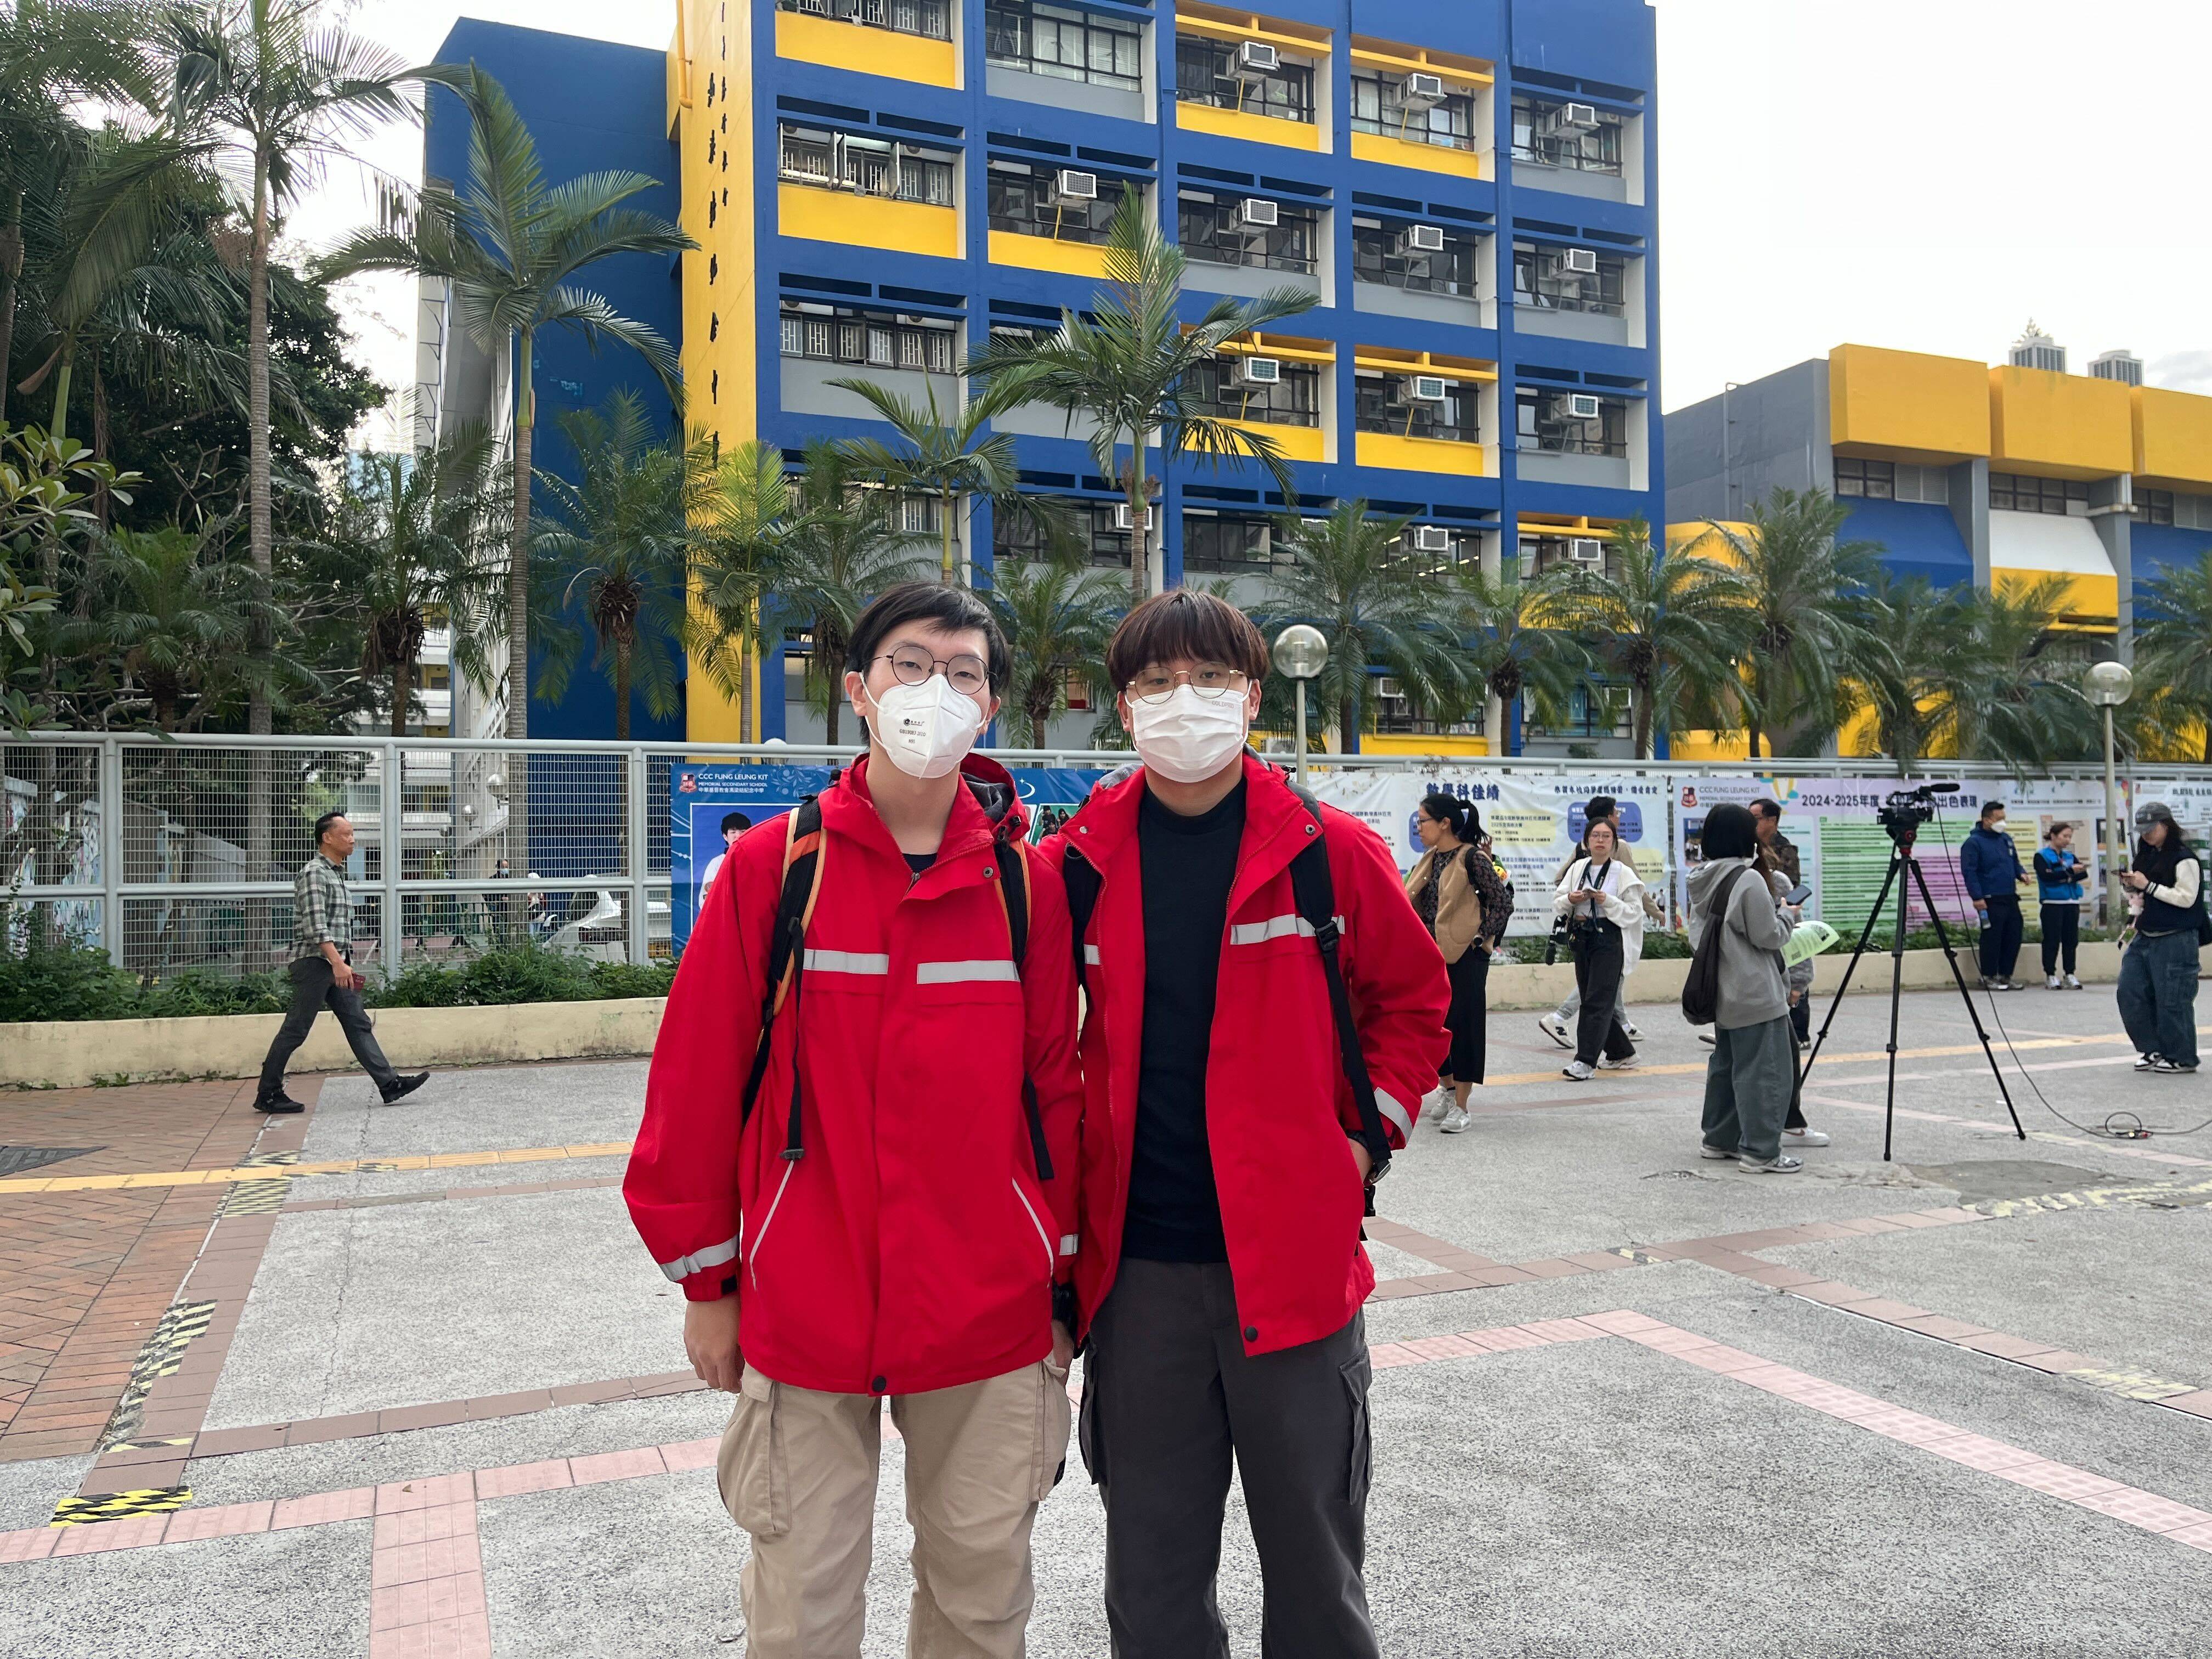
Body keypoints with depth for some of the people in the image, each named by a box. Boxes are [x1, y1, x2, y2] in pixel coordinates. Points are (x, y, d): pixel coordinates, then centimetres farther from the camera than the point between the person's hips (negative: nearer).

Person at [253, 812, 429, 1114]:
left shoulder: (337, 874, 19)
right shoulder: (314, 872, -10)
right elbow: (315, 925, -20)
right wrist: (337, 962, -27)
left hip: (336, 965, 9)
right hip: (314, 962, -9)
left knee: (358, 1024, 4)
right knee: (295, 1029, -3)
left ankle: (389, 1084, 1)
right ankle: (267, 1094, 6)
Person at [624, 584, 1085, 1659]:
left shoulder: (1027, 882, 0)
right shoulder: (772, 866, -5)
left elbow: (1055, 1091, 5)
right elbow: (697, 1078, -1)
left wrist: (1061, 1287, 7)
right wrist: (707, 1282, 2)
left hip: (991, 1318, 2)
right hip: (802, 1316, -1)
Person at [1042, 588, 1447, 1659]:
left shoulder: (1330, 853, -4)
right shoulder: (1080, 861, 0)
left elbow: (1414, 1001, 9)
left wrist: (1367, 1136, 0)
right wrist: (1069, 1167, 5)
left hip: (1293, 1254, -1)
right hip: (1135, 1266, 2)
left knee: (1315, 1559, 15)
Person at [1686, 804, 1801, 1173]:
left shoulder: (1703, 883, 7)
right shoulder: (1749, 880, -18)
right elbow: (1767, 935, -15)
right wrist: (1786, 915, 4)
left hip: (1723, 993, 9)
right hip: (1756, 995, -9)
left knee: (1725, 1065, 18)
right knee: (1765, 1071, -3)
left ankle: (1719, 1139, 27)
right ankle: (1761, 1152, 0)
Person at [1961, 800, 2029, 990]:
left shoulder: (2006, 839, 15)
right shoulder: (1974, 842, -9)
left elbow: (2015, 862, 26)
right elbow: (1969, 872, -13)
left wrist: (2021, 873, 4)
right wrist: (1977, 897, -18)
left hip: (2011, 898, 8)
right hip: (1991, 901, -8)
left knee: (2013, 938, 8)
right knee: (1992, 939, -5)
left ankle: (2005, 976, 18)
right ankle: (1988, 978, 5)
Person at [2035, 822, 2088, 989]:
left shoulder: (2070, 856, 15)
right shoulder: (2041, 856, 0)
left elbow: (2084, 873, 1)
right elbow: (2046, 876, -16)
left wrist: (2068, 878, -14)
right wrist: (2070, 872, -19)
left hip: (2072, 903, 5)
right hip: (2052, 904, -5)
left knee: (2071, 940, 4)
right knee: (2052, 940, -3)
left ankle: (2070, 974, 11)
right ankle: (2050, 975, 4)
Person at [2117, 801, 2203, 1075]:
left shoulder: (2184, 858, -10)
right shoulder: (2147, 856, 13)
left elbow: (2187, 898, -16)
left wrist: (2148, 885, -18)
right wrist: (2132, 886, 4)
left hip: (2176, 940, -8)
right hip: (2145, 938, 8)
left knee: (2173, 1000, -3)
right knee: (2130, 991, 3)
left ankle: (2182, 1058, 9)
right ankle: (2151, 1049, 15)